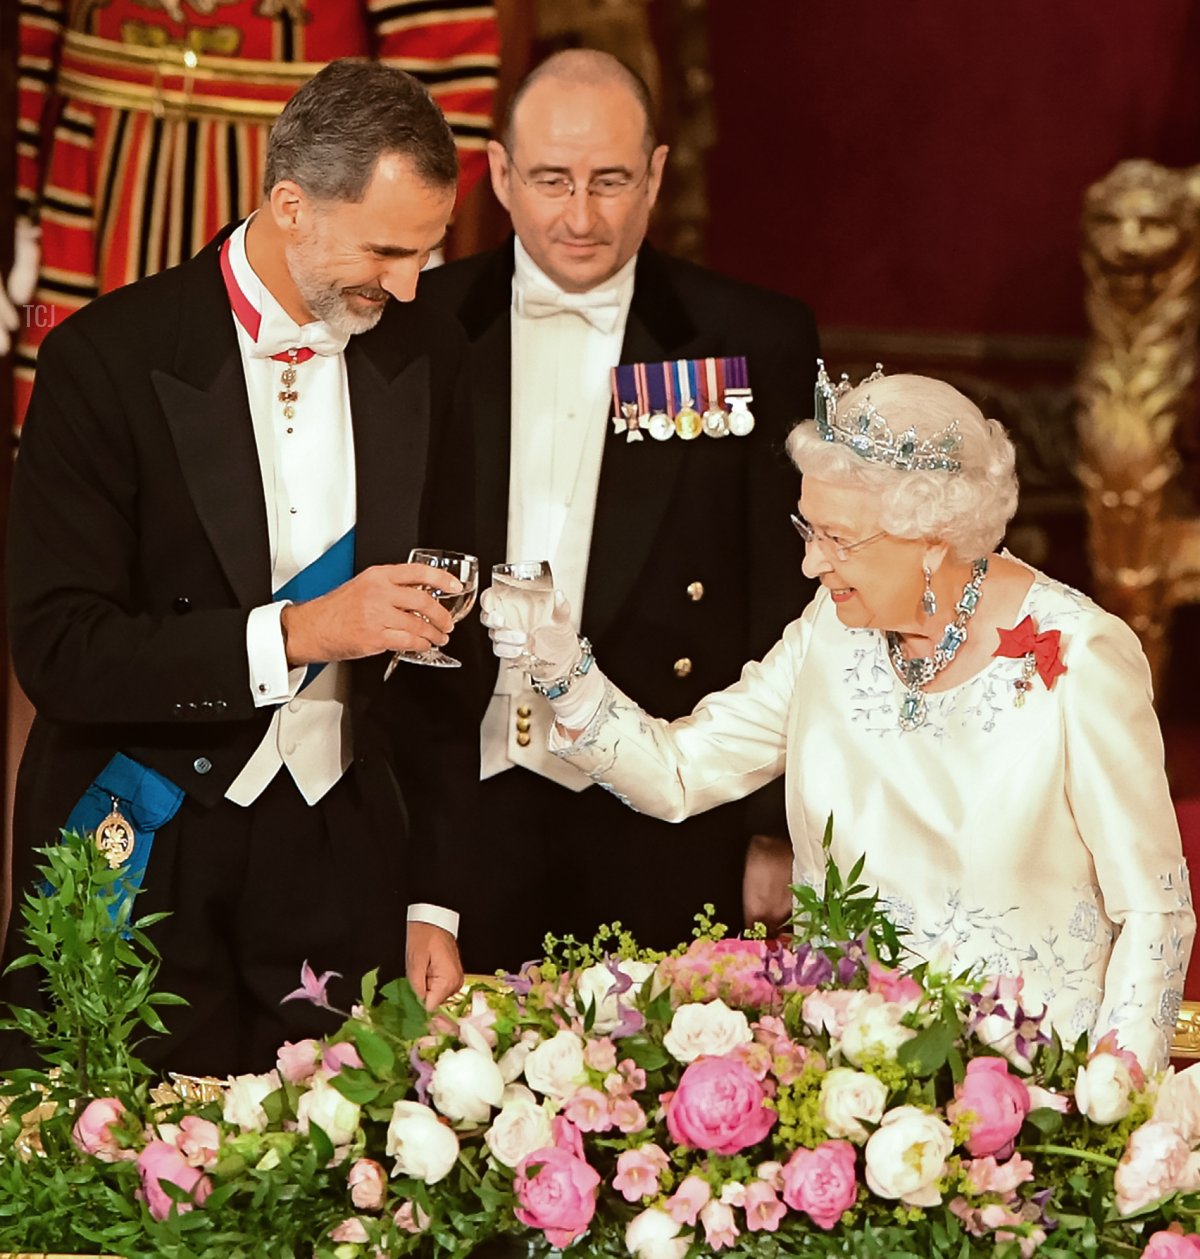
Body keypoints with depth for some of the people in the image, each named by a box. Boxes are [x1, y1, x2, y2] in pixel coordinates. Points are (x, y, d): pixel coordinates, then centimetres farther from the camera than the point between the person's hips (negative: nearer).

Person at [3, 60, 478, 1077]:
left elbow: (441, 662, 9)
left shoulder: (426, 360, 5)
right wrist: (293, 633, -23)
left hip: (340, 866, 4)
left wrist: (434, 904, 6)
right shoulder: (110, 358, -10)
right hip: (145, 863, -3)